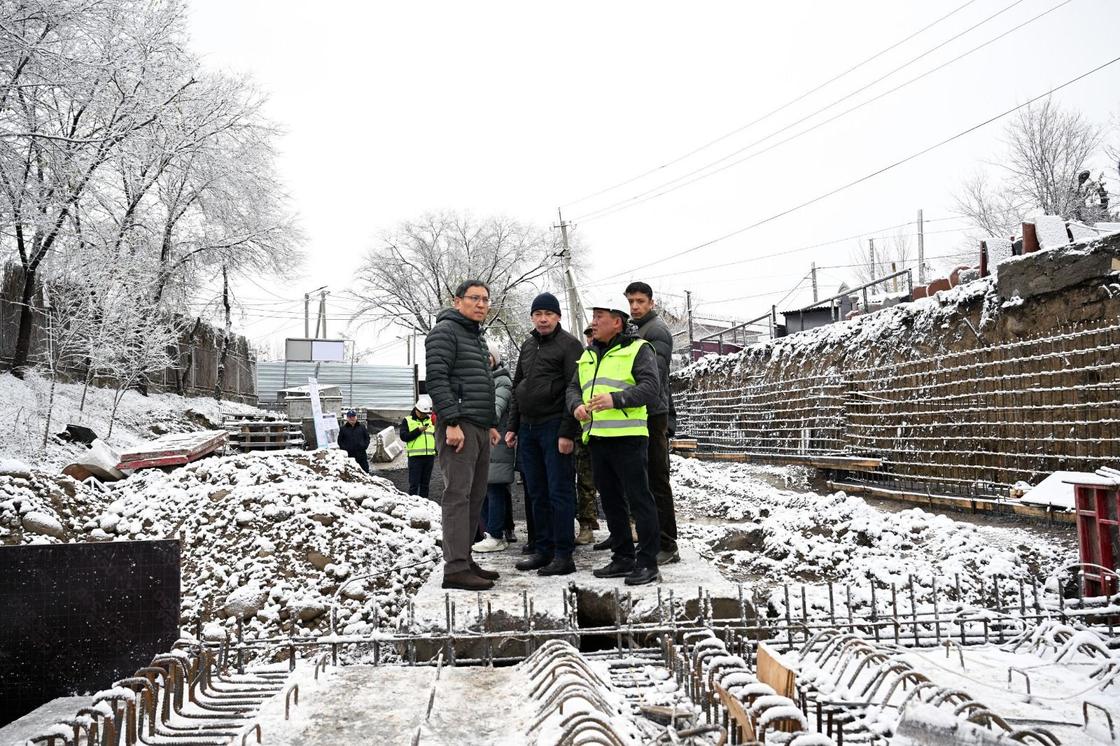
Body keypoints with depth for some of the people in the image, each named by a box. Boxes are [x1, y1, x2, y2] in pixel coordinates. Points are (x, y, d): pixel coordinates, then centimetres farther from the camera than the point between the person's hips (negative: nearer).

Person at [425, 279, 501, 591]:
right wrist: (452, 422, -21)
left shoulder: (478, 338, 23)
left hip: (479, 428, 9)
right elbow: (436, 378, -15)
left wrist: (491, 424, 22)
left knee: (475, 496, 9)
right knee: (458, 494, -12)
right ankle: (455, 569, -12)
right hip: (458, 426, -9)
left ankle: (464, 559, 16)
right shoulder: (445, 331, -5)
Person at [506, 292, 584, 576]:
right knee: (536, 494, 11)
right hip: (528, 429, 7)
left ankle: (563, 555, 1)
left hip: (554, 427, -7)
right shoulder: (528, 346, 18)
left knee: (560, 492, -4)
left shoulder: (569, 344, -5)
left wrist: (567, 432, -18)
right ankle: (542, 550, 19)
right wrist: (513, 427, 15)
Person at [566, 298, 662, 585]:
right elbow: (573, 387, 21)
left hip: (627, 437, -8)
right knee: (611, 501, 13)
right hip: (597, 438, 8)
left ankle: (647, 563, 2)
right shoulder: (589, 355, 20)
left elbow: (650, 388, -13)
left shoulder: (638, 349, -2)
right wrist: (576, 405, -2)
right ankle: (623, 558, 23)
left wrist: (616, 399, -24)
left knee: (639, 499, -4)